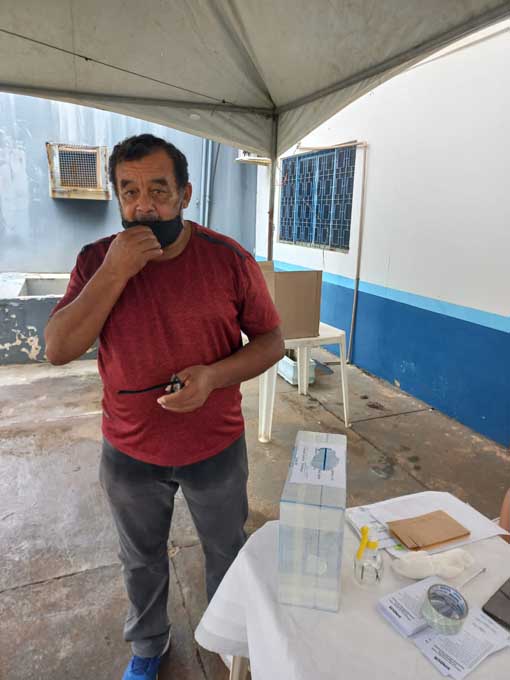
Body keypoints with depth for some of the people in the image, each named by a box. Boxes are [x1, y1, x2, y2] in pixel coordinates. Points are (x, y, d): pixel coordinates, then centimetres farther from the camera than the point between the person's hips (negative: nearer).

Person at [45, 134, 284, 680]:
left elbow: (271, 341, -7)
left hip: (217, 449, 0)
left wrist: (214, 375, -25)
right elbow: (57, 350, -15)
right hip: (129, 454, 1)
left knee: (226, 552, 24)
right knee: (141, 559, 25)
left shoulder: (230, 259, -14)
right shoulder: (97, 260, -8)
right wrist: (115, 273, -26)